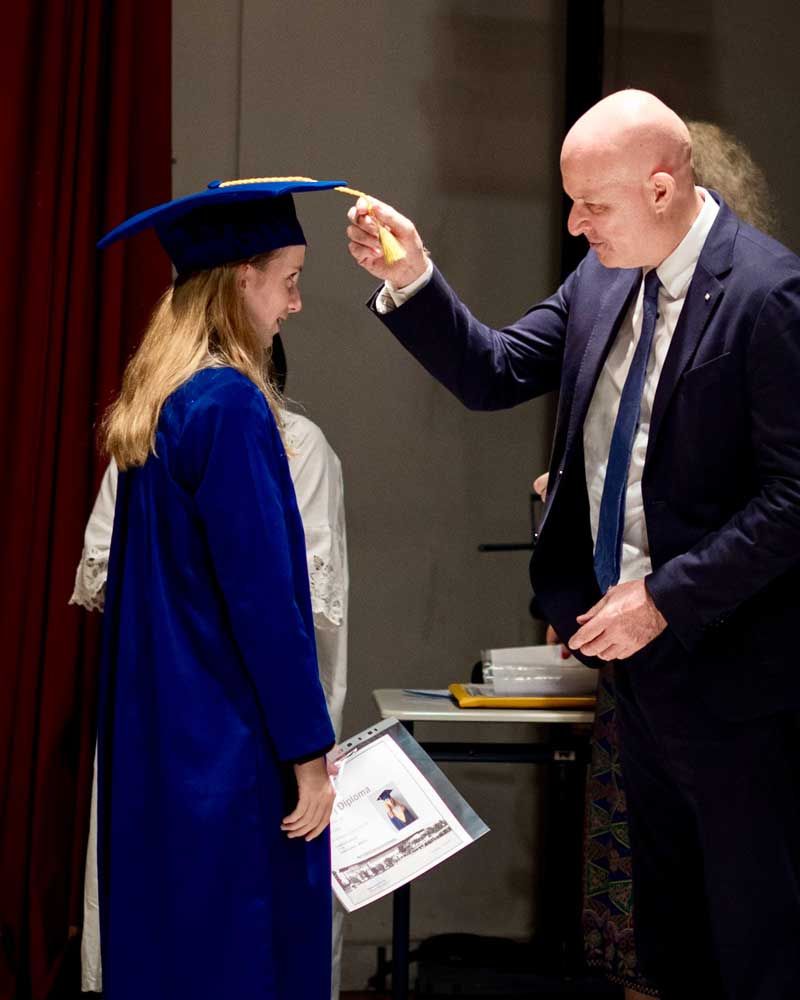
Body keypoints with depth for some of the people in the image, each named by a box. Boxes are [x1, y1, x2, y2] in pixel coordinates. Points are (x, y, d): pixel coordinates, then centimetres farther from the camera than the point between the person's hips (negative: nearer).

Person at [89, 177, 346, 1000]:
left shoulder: (157, 402, 10)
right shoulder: (230, 405, -17)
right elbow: (263, 596, -20)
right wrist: (308, 750, -14)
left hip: (155, 739, 9)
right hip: (230, 745, -9)